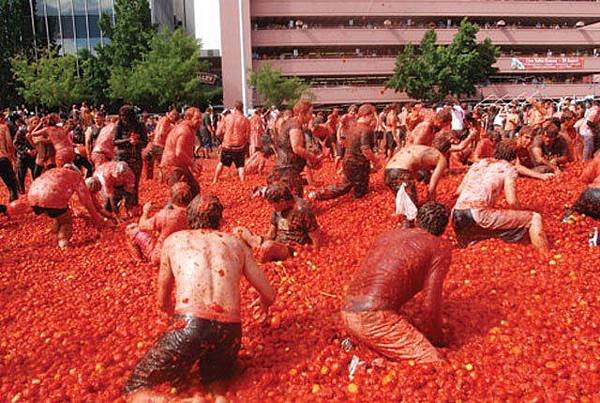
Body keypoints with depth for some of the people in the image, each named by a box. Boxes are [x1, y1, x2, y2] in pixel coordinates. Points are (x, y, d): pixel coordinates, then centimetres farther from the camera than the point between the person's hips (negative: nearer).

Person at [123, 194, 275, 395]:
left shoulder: (173, 240, 19)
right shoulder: (236, 243, 21)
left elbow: (162, 302, 27)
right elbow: (269, 295, 22)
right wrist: (262, 303, 47)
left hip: (190, 325, -2)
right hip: (230, 330, 3)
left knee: (136, 386, 12)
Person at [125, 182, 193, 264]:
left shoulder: (165, 215, -30)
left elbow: (142, 226, -14)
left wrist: (145, 211, 5)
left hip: (160, 256, -5)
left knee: (131, 228, 5)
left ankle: (139, 257, 24)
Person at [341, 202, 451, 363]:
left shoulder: (387, 235, 25)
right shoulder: (441, 247, 6)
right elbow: (431, 304, 0)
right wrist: (436, 340, 20)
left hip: (348, 314, 8)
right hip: (376, 317, -8)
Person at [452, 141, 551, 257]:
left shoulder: (478, 163, 23)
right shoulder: (508, 169, 7)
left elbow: (458, 191, 22)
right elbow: (512, 201, -4)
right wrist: (523, 219, 15)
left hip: (456, 215, 7)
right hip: (478, 214, -7)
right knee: (534, 218, 0)